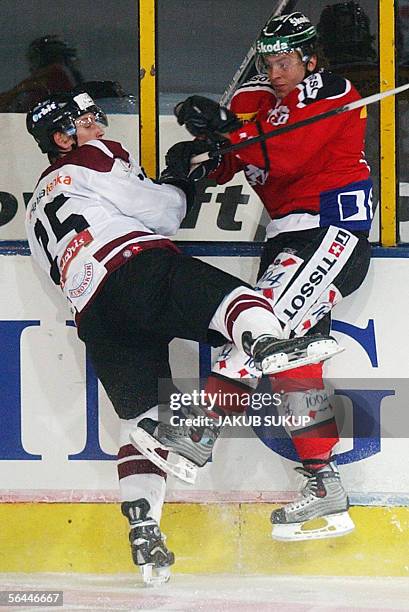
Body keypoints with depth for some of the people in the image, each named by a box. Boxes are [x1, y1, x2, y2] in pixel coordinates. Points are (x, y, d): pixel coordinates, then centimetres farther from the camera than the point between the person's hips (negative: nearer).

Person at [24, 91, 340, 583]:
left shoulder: (38, 212, 36)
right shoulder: (93, 160, 15)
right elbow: (161, 214, 7)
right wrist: (178, 183, 28)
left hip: (92, 314, 6)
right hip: (137, 266, -6)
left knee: (137, 414, 8)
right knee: (228, 297, -21)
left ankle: (143, 531, -3)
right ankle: (262, 340, -56)